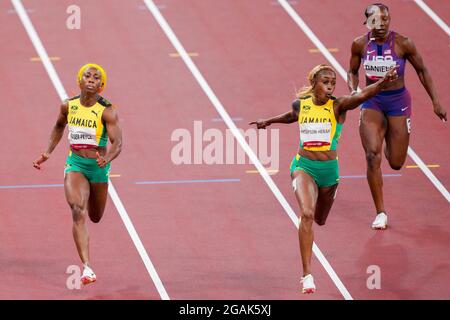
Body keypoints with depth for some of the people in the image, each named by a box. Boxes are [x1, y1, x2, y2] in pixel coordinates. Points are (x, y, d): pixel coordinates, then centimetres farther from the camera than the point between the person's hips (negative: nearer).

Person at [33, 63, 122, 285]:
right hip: (75, 164, 1)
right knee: (77, 211, -22)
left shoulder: (107, 112, -14)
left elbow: (117, 143, -20)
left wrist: (107, 158, -41)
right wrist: (48, 153, 13)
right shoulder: (68, 106, -3)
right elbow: (59, 126, 19)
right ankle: (87, 267, -29)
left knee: (95, 217, 17)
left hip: (98, 167, -1)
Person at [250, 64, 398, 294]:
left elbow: (362, 96, -28)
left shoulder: (337, 106, -8)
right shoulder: (301, 104, -1)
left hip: (329, 169, 1)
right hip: (303, 166, -1)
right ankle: (307, 275, -23)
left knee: (319, 220, 20)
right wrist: (269, 122, 38)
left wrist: (383, 82, -45)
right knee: (306, 214, -24)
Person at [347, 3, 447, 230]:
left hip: (398, 102, -1)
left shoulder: (402, 44, -14)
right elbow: (353, 71, 10)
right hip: (371, 102, 1)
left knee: (396, 163, 5)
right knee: (372, 155, -16)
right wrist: (353, 91, -11)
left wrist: (435, 102, 0)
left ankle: (390, 137, 45)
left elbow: (421, 70, 0)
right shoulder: (360, 45, -8)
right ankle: (380, 213, -5)